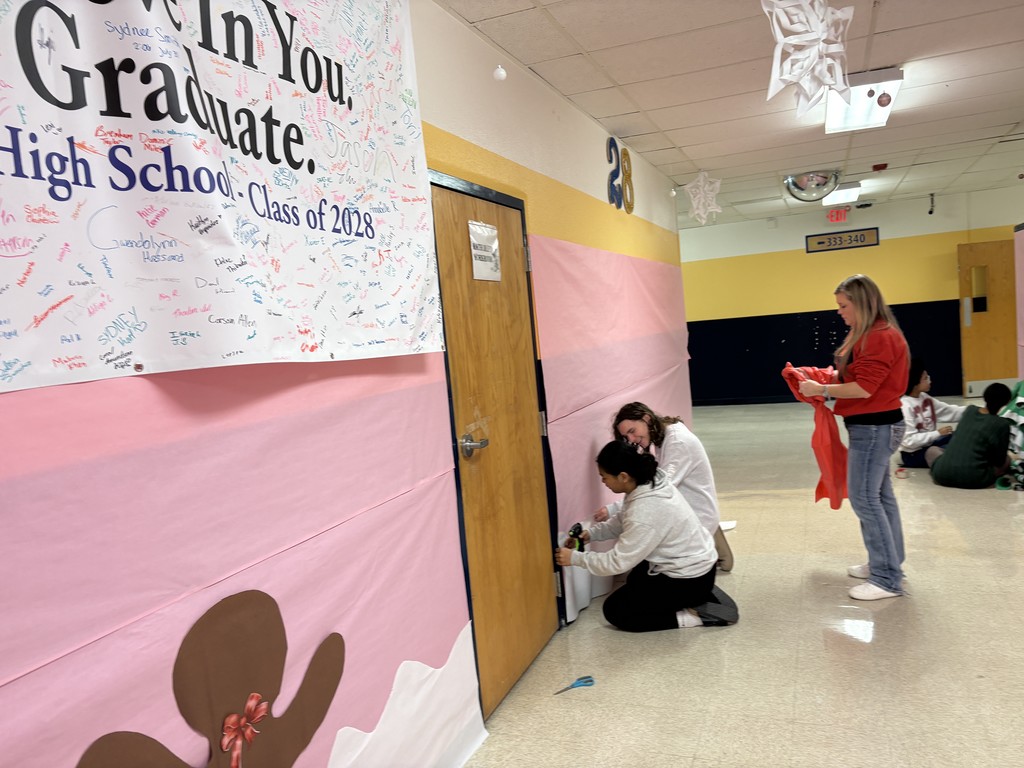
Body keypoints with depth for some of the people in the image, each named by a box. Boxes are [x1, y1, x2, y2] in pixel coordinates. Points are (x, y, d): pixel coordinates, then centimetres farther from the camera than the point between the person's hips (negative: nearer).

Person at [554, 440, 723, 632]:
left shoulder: (645, 513, -33)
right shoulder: (651, 481, -7)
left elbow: (618, 562, -24)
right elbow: (621, 521, 9)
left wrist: (575, 558, -14)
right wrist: (591, 533, -3)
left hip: (691, 579, -9)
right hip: (695, 561, 9)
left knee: (614, 610, 1)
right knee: (635, 585, 29)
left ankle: (689, 617, -2)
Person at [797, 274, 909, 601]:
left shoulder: (881, 337, -19)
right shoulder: (869, 336, 16)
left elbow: (864, 389, -23)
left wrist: (821, 389, -16)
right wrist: (825, 378, 4)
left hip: (874, 427, -11)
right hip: (874, 426, 11)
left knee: (864, 498, -9)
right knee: (879, 495, 15)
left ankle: (888, 579, -3)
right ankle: (887, 563, 25)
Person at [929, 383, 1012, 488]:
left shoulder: (970, 410, 8)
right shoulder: (1002, 424, -7)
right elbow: (999, 462, 3)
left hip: (942, 475, 2)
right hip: (974, 480, -2)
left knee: (932, 449, 34)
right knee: (1007, 459, 24)